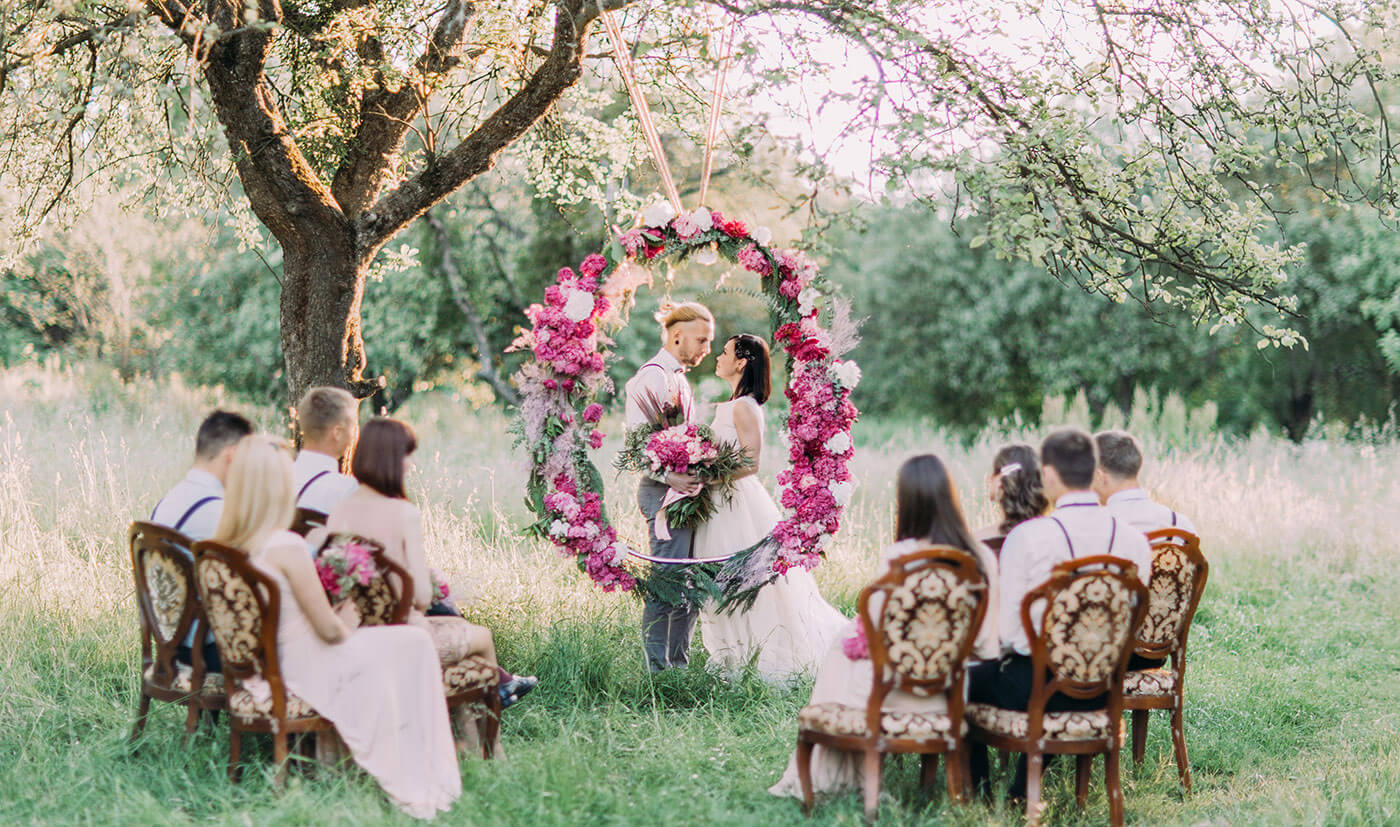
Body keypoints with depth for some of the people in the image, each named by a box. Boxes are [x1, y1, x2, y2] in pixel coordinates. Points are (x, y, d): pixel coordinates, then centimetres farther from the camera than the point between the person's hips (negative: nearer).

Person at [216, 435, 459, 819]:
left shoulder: (226, 544, -5)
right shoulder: (286, 547, -27)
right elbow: (329, 629, -21)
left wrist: (335, 620, 11)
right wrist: (345, 626, 0)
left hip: (256, 667, 8)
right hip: (302, 671, -8)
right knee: (413, 643, 8)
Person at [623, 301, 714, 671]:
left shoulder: (679, 379, 20)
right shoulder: (652, 377, -10)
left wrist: (699, 478, 13)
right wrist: (669, 477, -27)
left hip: (686, 488, 10)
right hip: (663, 491, -10)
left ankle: (679, 666, 16)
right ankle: (658, 669, -5)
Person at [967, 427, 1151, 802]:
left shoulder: (1027, 537, -17)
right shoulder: (1135, 539, -4)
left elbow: (1004, 626, -13)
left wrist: (1008, 648, 9)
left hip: (1034, 685, -5)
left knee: (968, 679, 23)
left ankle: (978, 794, 31)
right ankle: (1022, 793, 41)